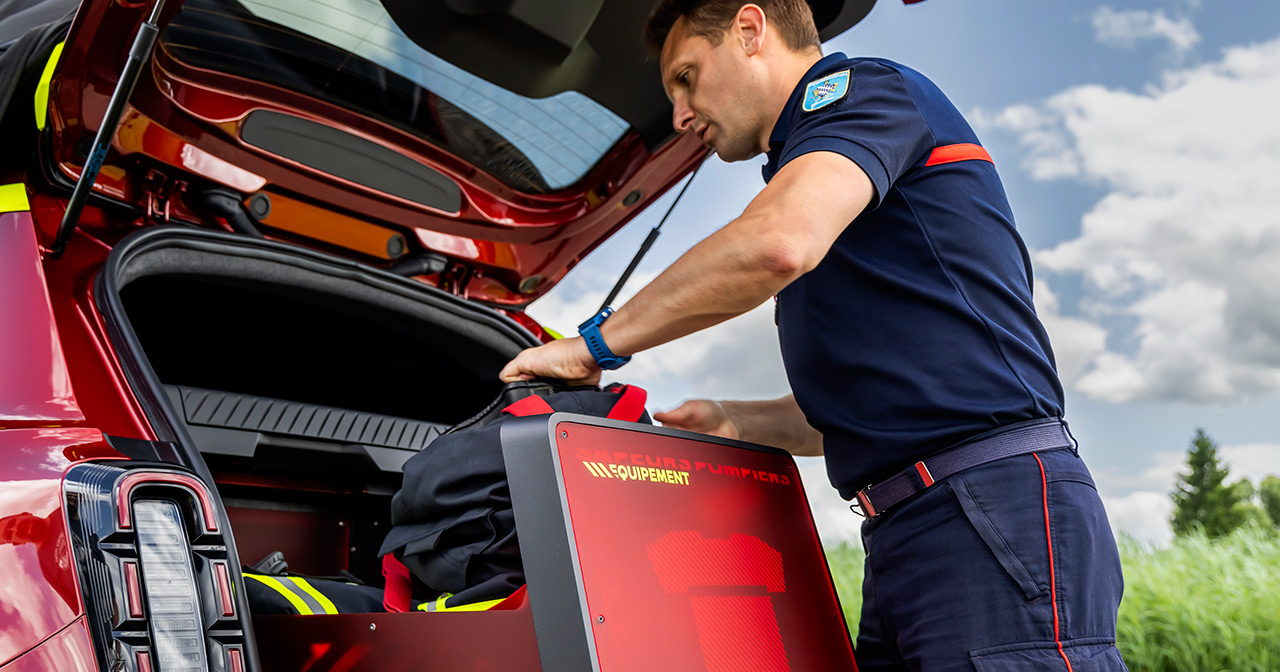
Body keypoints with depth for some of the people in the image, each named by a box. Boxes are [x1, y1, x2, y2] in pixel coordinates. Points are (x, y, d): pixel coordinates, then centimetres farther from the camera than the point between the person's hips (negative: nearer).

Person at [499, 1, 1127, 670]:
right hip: (902, 540, 10)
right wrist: (732, 423, 15)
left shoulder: (863, 88, 0)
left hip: (996, 516, -9)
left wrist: (595, 343, -11)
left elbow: (777, 244, -24)